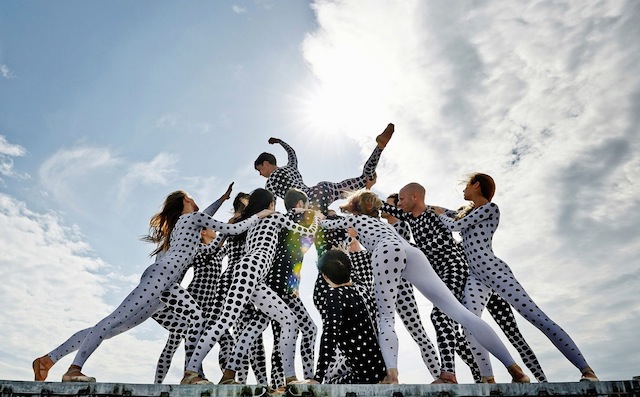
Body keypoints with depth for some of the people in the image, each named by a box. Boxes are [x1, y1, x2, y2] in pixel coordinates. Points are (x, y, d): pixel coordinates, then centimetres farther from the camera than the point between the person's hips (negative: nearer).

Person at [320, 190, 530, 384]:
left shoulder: (353, 219, 30)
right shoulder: (381, 222, 43)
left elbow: (327, 224, 44)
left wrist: (321, 219, 68)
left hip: (388, 252, -5)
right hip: (413, 252, 5)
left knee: (385, 316, -6)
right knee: (458, 310, -4)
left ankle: (392, 374, -30)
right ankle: (514, 368, -9)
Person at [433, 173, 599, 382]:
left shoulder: (490, 207, -3)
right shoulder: (468, 210, 21)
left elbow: (454, 226, -7)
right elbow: (448, 213, 39)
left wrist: (440, 214, 11)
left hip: (495, 271, -6)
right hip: (475, 277, 6)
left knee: (537, 317, -11)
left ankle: (587, 370, -3)